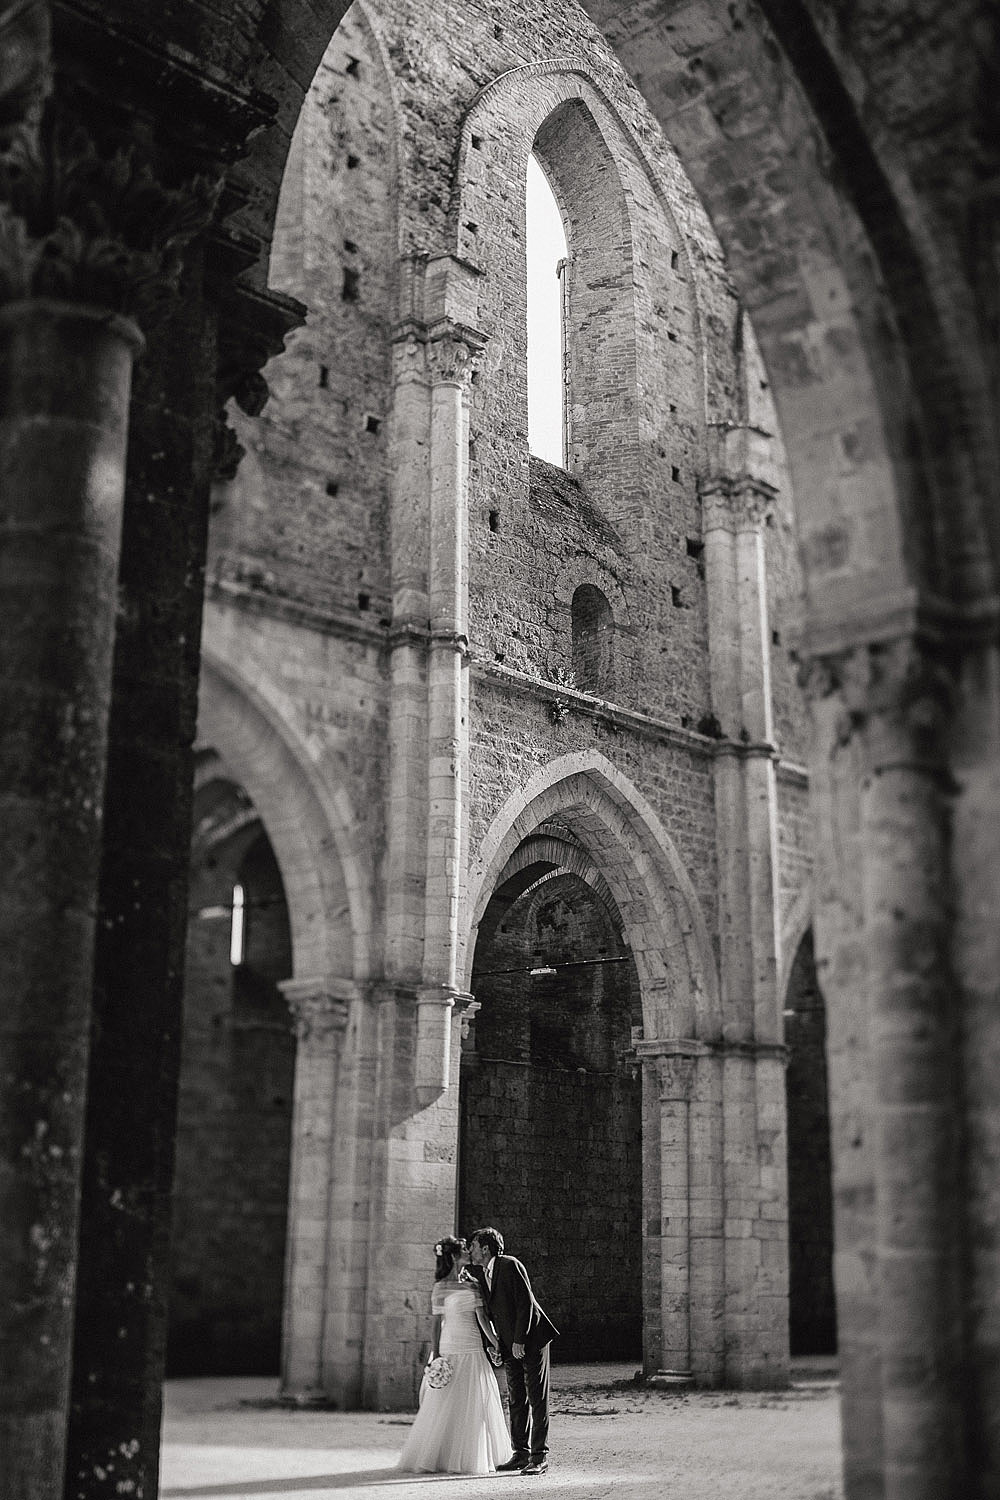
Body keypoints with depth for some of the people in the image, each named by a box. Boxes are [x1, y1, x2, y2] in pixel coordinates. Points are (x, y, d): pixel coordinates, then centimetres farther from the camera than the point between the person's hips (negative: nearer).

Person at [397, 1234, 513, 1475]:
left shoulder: (473, 1284, 9)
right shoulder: (441, 1288, -5)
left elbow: (483, 1318, 9)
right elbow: (437, 1323, -6)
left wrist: (497, 1344, 4)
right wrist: (435, 1356, -10)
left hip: (474, 1351, 6)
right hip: (451, 1351, -6)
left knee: (475, 1405, 8)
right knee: (447, 1407, 0)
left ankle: (474, 1457, 17)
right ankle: (437, 1457, 10)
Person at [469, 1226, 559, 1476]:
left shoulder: (510, 1265, -14)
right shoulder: (479, 1273, 8)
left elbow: (526, 1303, -18)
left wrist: (520, 1340, -19)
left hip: (531, 1340, -8)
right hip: (509, 1345, 8)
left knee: (537, 1398, -4)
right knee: (516, 1400, 9)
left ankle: (540, 1457, -3)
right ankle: (521, 1453, 16)